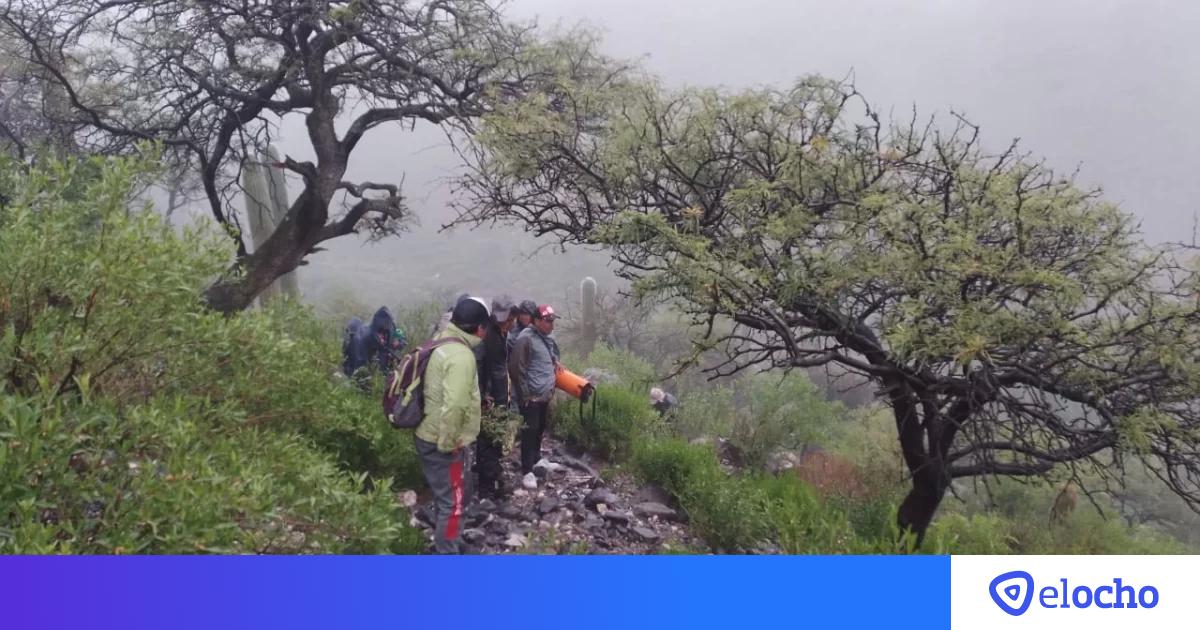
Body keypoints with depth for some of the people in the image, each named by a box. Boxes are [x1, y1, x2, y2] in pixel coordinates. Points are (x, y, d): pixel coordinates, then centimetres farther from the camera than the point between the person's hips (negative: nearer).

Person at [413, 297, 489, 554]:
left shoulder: (441, 343, 8)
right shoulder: (462, 356, -23)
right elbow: (454, 405, -32)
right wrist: (448, 443, -21)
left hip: (429, 435, 10)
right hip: (442, 443, -10)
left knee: (445, 496, 24)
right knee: (452, 501, 3)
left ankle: (445, 544, 38)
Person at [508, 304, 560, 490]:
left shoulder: (548, 339, 12)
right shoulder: (526, 339, -16)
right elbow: (516, 368, -19)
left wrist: (551, 388, 17)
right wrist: (524, 394, -16)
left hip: (545, 396, 8)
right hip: (531, 397, -8)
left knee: (540, 431, 18)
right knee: (530, 432, -4)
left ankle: (536, 462, 33)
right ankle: (527, 472, 1)